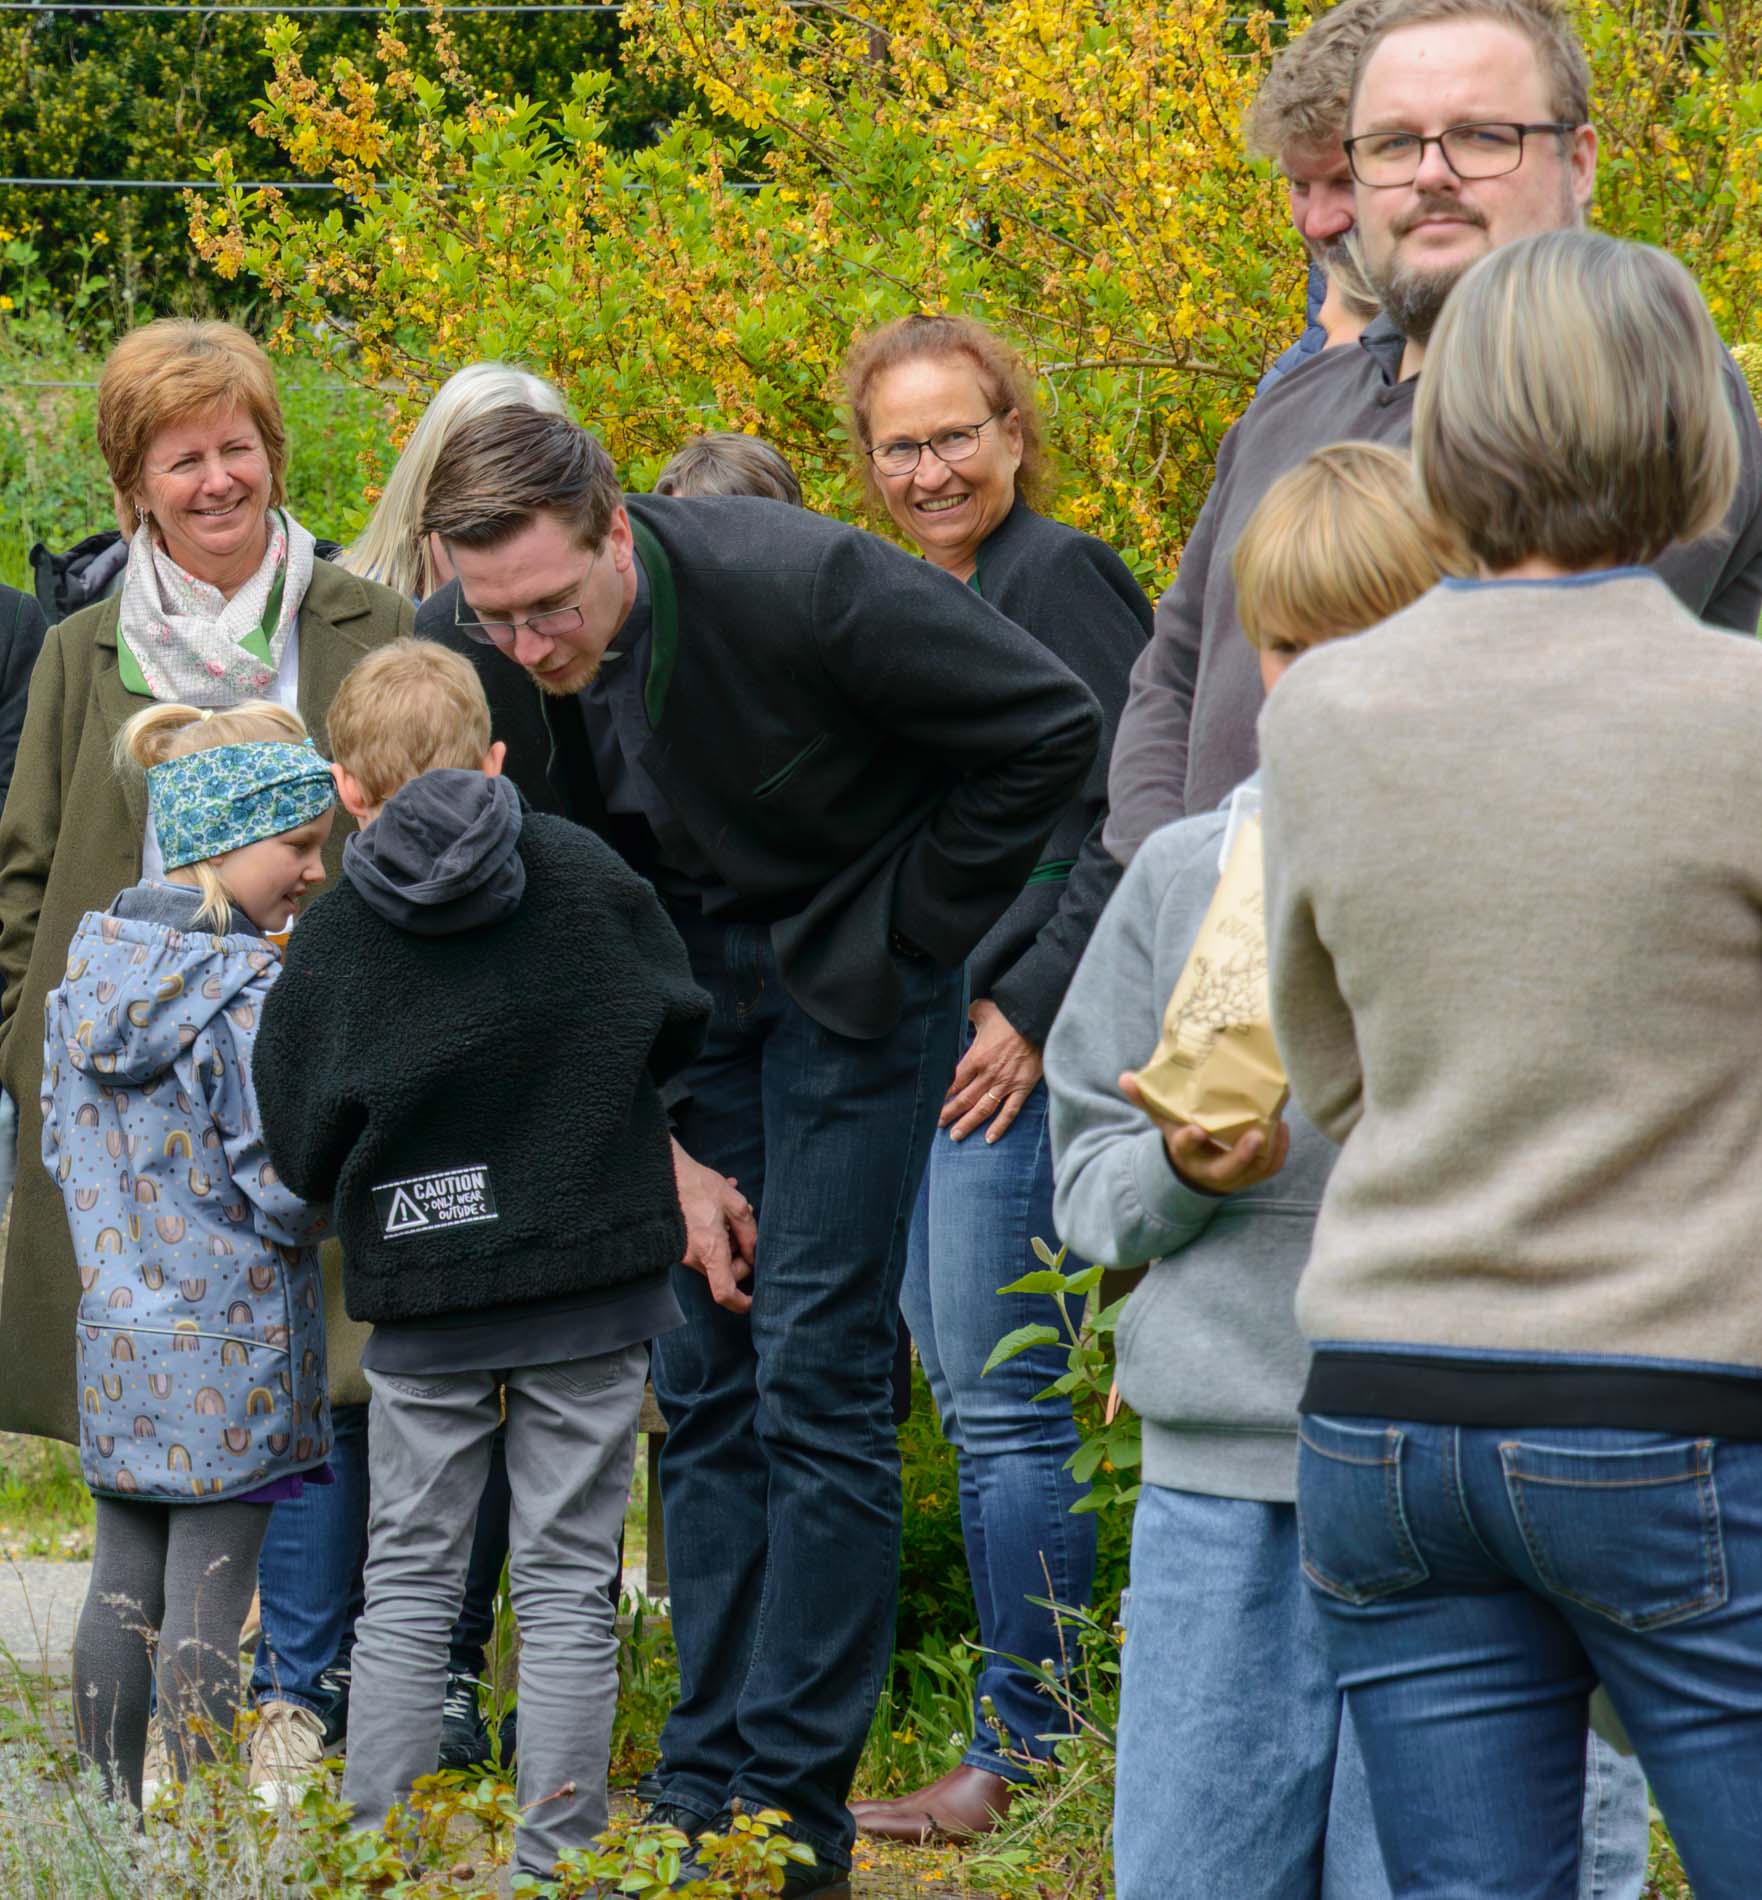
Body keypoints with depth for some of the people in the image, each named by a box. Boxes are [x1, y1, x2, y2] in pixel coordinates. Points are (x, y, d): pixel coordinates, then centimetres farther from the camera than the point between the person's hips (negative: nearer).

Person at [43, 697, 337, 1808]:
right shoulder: (250, 993, -18)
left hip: (117, 1336, 7)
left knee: (123, 1584, 13)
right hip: (234, 1343, -7)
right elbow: (290, 1193, -19)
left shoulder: (88, 974, 5)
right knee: (206, 1602, -1)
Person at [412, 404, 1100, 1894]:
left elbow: (1052, 727, -19)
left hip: (845, 974, -4)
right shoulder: (462, 652, -17)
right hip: (670, 976, 5)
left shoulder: (799, 586, -31)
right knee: (701, 1385, 4)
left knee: (816, 1374, -9)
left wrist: (914, 933, -12)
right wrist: (657, 1148, -7)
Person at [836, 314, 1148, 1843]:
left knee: (1005, 1409, -7)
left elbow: (1131, 823, -17)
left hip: (1009, 1053, -10)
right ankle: (1013, 1739, 16)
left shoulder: (1061, 580, -10)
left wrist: (1031, 1012, -18)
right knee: (966, 1400, 11)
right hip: (905, 1054, 10)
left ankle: (1026, 1758, -2)